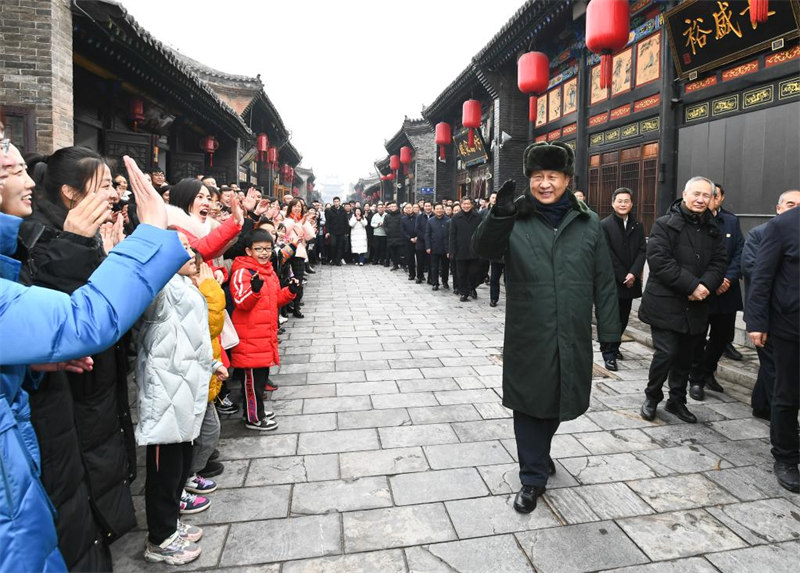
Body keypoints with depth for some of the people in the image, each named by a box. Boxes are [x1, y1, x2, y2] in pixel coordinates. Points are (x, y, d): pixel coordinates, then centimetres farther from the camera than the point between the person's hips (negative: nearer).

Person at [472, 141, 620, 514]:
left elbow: (604, 282, 7)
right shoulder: (517, 219, -2)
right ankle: (533, 477, 23)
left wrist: (609, 330, 6)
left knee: (561, 400, 18)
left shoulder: (588, 223, 5)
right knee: (530, 402, 7)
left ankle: (538, 453, 46)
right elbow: (484, 250, -20)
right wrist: (499, 216, -39)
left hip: (572, 337, 3)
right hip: (528, 336, -2)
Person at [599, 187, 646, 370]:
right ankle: (609, 353, 6)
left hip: (630, 281, 5)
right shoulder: (605, 225, -5)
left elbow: (642, 251, 4)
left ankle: (612, 347, 28)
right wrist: (623, 277, -11)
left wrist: (633, 274, -10)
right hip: (612, 281, -5)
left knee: (623, 318, 12)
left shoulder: (637, 226, 10)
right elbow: (608, 255, -9)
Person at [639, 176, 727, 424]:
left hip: (695, 306, 6)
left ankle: (677, 401, 29)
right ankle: (652, 396, 16)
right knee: (666, 353, -7)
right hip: (665, 304, -5)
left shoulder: (713, 230, 13)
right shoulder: (665, 224, -5)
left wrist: (706, 285, -13)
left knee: (685, 356, 13)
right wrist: (692, 285, -18)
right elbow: (659, 260, -15)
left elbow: (719, 262, 8)